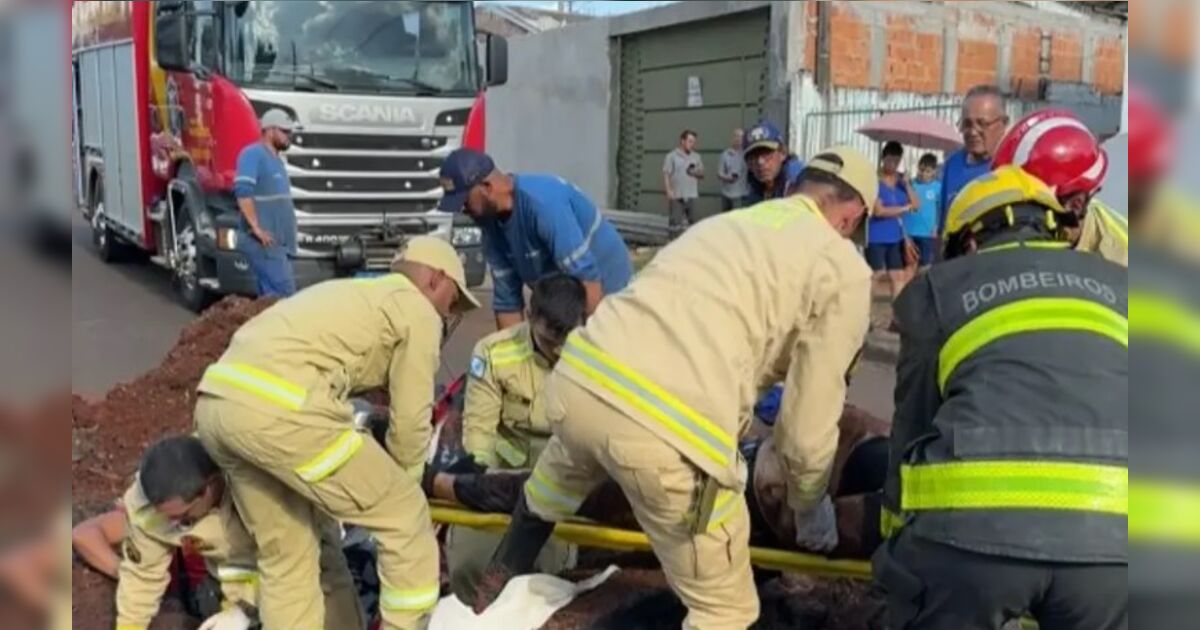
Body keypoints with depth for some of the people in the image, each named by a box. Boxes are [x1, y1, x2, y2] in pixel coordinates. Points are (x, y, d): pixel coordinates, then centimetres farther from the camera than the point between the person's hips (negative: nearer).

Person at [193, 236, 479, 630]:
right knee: (405, 517, 6)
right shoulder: (418, 311, 10)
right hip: (276, 407, -9)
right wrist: (403, 485, 26)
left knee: (285, 553, 22)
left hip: (215, 402, 9)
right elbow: (410, 420, 9)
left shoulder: (355, 295, 34)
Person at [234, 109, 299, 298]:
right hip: (265, 243, -10)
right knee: (284, 292, -16)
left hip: (279, 243, 10)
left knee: (271, 294, 10)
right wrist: (256, 228, -24)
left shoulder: (276, 160, 21)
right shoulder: (254, 154, -9)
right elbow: (243, 191, -21)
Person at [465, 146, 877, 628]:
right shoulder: (844, 269, 11)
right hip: (669, 428, -7)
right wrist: (809, 507, 30)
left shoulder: (725, 223, 29)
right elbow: (809, 425, 10)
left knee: (550, 491, 41)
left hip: (574, 380, 7)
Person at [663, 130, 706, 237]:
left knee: (694, 222, 4)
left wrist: (697, 173, -6)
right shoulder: (672, 156, 0)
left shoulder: (696, 157, 14)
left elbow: (702, 174, 18)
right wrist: (669, 191, -17)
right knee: (676, 223, -3)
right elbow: (666, 175, -6)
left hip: (692, 196, 4)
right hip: (677, 196, -4)